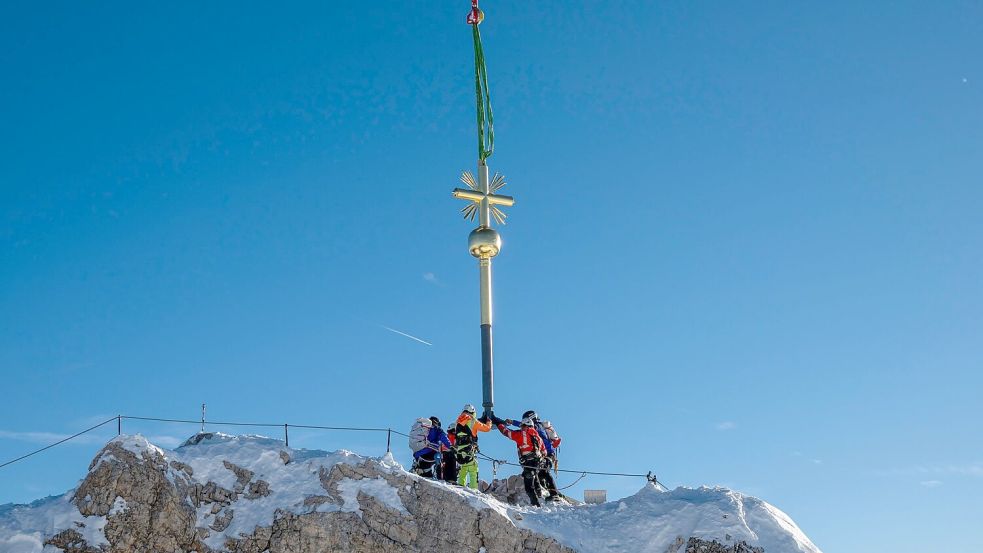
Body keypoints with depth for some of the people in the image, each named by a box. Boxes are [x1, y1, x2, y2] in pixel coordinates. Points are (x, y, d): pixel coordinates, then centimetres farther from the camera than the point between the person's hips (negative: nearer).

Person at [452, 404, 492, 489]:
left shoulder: (458, 422, 12)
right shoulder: (473, 421, -2)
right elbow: (486, 428, 7)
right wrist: (489, 422, 26)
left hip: (458, 452, 5)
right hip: (470, 451, -5)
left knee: (461, 473, 13)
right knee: (473, 473, -5)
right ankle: (473, 489, -14)